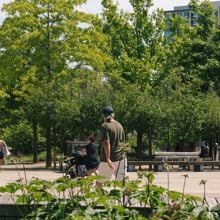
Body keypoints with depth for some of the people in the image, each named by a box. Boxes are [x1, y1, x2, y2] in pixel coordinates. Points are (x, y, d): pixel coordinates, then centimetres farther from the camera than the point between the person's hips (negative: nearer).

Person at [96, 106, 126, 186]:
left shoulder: (105, 126, -9)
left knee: (99, 182, 9)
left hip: (108, 159, -5)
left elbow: (106, 143, -19)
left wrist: (108, 159, -23)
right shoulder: (119, 125, 9)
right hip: (121, 158, 5)